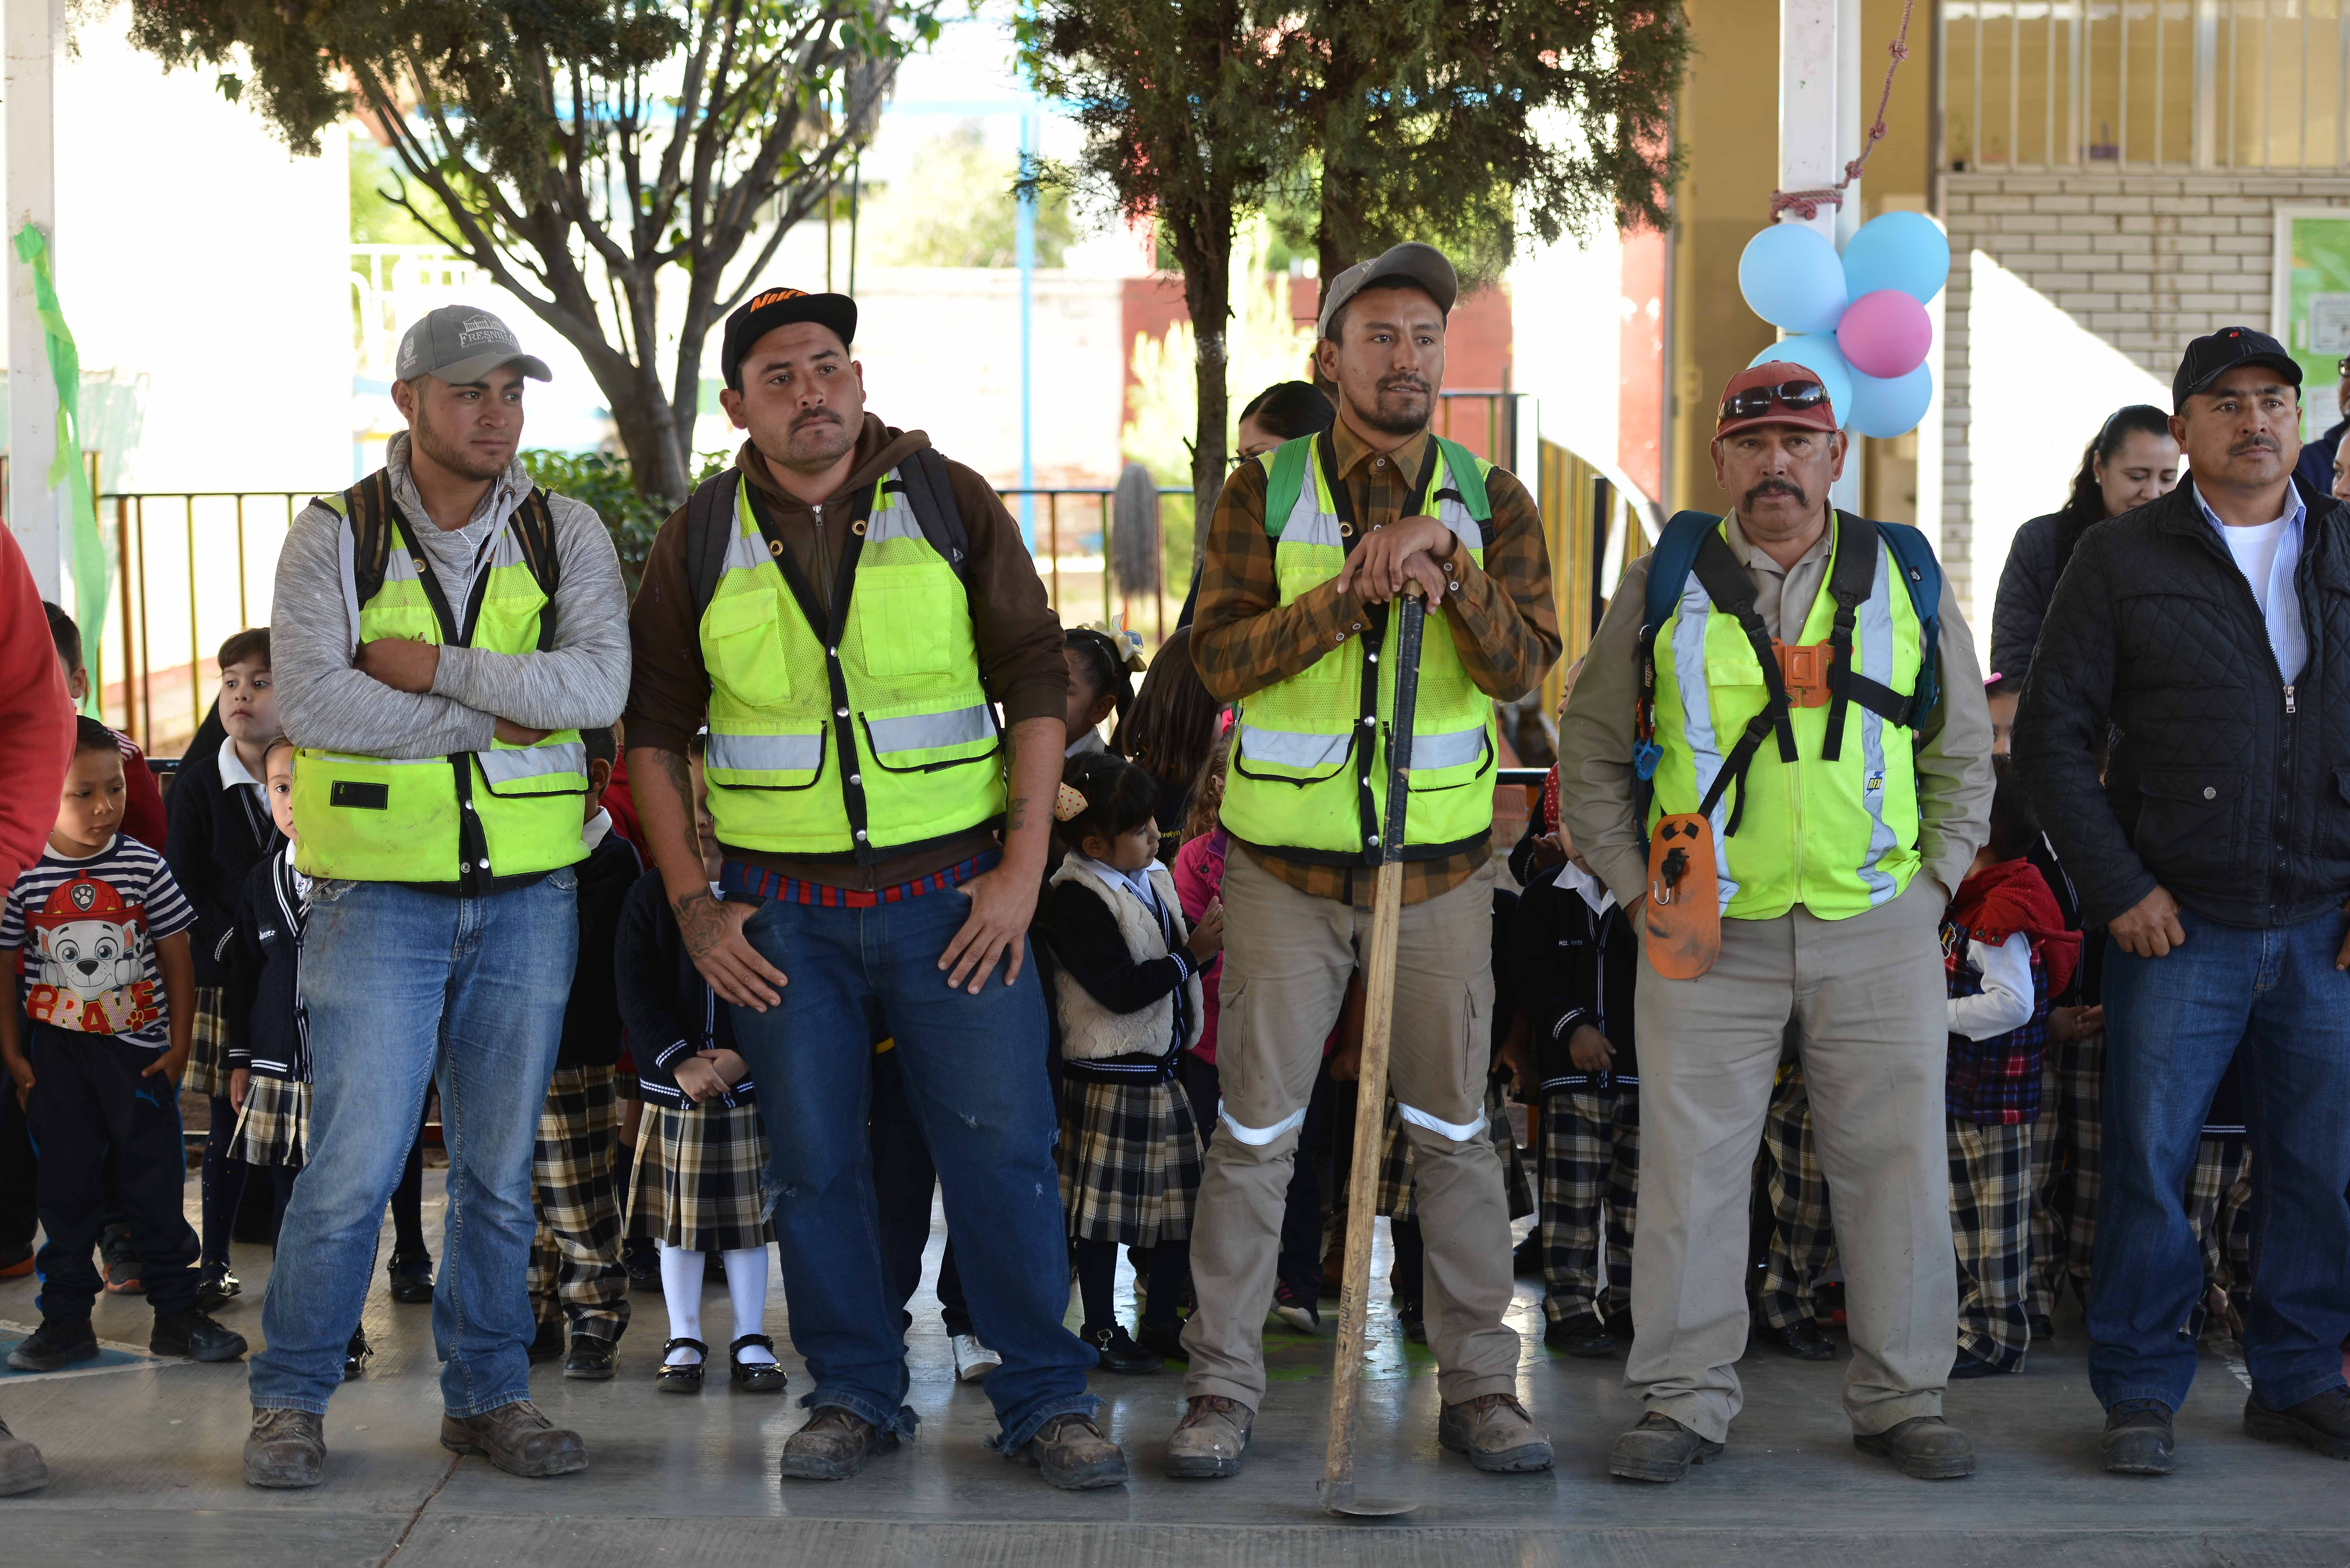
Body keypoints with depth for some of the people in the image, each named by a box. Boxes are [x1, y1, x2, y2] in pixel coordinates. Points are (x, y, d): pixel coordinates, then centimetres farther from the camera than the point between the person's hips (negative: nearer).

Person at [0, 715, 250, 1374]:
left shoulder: (144, 867, -4)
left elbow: (177, 958, 3)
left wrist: (178, 1043, 0)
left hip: (138, 1050, 0)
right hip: (56, 1056, 0)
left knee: (156, 1186, 4)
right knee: (65, 1189, 8)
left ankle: (177, 1313, 12)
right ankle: (66, 1319, 16)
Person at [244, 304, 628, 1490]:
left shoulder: (566, 536, 5)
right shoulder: (333, 538, -2)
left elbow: (599, 688, -12)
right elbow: (311, 705, -16)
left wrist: (433, 665, -16)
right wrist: (498, 717, -14)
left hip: (529, 895, 3)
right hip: (382, 894, -2)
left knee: (499, 1166, 10)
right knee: (354, 1162, -6)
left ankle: (487, 1395, 22)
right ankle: (291, 1400, 10)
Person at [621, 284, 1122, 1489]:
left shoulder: (948, 502, 0)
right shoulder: (703, 538, 3)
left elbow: (1035, 678, 0)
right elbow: (653, 725, 8)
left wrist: (1023, 867, -7)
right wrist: (692, 904, 1)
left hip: (951, 892, -1)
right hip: (782, 912, 1)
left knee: (1003, 1148, -2)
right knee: (814, 1163, 7)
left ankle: (1047, 1402, 10)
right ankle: (855, 1398, 21)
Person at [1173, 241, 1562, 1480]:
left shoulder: (1489, 502, 2)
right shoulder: (1265, 494, -1)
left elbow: (1523, 665, -11)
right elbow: (1222, 659, -12)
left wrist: (1446, 566, -27)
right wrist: (1348, 595, -24)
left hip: (1440, 865, 1)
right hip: (1287, 865, -1)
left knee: (1453, 1131, 7)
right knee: (1256, 1132, 2)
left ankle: (1478, 1387, 16)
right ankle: (1222, 1389, 11)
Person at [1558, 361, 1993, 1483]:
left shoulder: (1906, 578, 8)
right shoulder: (1665, 585, 5)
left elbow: (1963, 751, 16)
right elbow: (1591, 752, 11)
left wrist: (1936, 881, 5)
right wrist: (1637, 886, 2)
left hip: (1879, 936, 1)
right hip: (1710, 938, -1)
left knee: (1897, 1167, 4)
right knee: (1691, 1171, 0)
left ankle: (1901, 1399, 16)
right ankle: (1685, 1401, 11)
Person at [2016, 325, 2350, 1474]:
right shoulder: (2123, 562, 3)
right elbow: (2050, 734, 1)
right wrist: (2117, 889, -7)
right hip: (2179, 926, -2)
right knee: (2147, 1162, -1)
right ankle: (2141, 1391, 11)